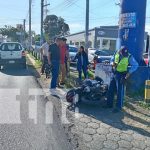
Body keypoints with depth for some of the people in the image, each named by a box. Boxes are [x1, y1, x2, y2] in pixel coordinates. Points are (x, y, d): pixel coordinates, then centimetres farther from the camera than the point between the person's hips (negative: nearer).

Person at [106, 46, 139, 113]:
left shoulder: (129, 57, -13)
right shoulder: (116, 54, 0)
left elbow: (135, 65, -9)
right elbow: (112, 60, 14)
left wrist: (129, 72, -18)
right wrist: (112, 63, -9)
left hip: (121, 75, -5)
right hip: (114, 74, 5)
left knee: (120, 91, -3)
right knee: (110, 90, 11)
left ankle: (118, 107, 7)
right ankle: (109, 104, 25)